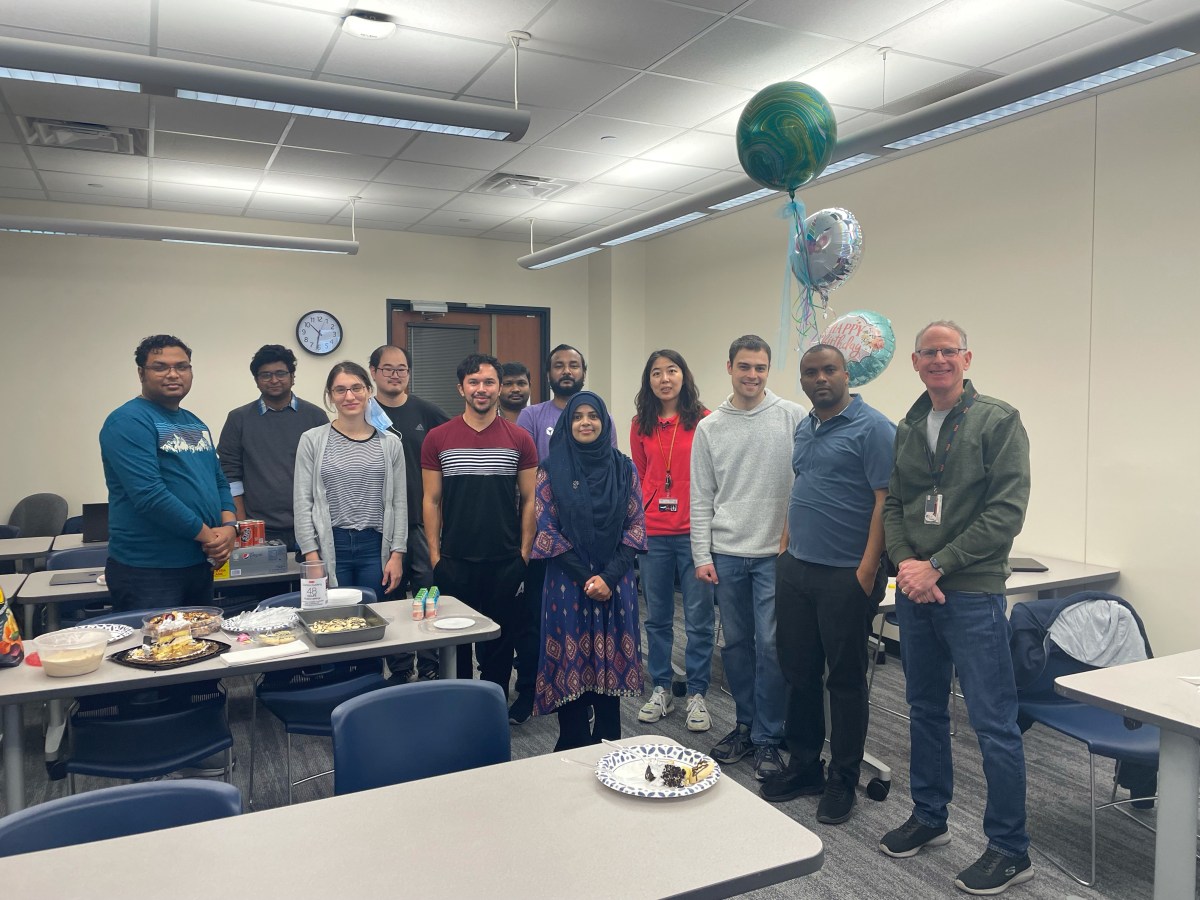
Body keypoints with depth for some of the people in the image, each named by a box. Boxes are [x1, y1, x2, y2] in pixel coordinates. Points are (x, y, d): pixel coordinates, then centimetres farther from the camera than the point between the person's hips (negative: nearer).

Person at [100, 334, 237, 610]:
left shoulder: (195, 423, 14)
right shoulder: (129, 421, -12)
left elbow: (219, 481, 15)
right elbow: (149, 494, -22)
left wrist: (228, 526, -4)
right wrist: (207, 534, -17)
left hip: (200, 565, 8)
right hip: (146, 570, -8)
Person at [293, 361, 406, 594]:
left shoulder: (389, 443, 5)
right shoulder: (312, 440, 2)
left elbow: (399, 502, 6)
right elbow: (303, 502, 1)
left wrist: (397, 554, 1)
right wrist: (312, 556, -5)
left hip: (375, 547, 1)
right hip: (329, 547, -1)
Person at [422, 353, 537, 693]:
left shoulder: (519, 439, 0)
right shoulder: (438, 439, 0)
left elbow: (528, 500, 3)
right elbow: (432, 501, 3)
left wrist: (524, 553, -1)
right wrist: (434, 555, -1)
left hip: (505, 562, 0)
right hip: (454, 562, 0)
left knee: (499, 642, 12)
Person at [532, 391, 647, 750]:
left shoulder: (624, 468, 4)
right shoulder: (551, 470, 0)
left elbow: (635, 526, 1)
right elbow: (546, 531, -4)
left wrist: (608, 576, -10)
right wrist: (585, 577, -10)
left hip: (616, 582, 1)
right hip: (567, 582, -1)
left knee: (611, 663, 6)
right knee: (571, 664, 3)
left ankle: (608, 746, 23)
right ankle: (573, 749, 20)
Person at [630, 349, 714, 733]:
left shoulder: (704, 421, -4)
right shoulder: (641, 426, 7)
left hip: (694, 532, -3)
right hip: (653, 534, 3)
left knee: (699, 618, 4)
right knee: (656, 617, 13)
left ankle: (696, 694, 19)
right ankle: (661, 690, 27)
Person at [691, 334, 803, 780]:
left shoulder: (792, 417, -3)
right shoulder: (709, 428, 6)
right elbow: (701, 498, 6)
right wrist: (702, 555, 2)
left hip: (775, 551, -3)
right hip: (726, 554, 3)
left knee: (770, 644, 0)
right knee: (736, 642, 12)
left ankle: (767, 737, 15)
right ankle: (746, 724, 29)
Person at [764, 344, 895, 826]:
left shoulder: (872, 428, -10)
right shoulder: (804, 429, 14)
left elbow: (886, 501, -16)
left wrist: (868, 570, -20)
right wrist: (786, 544, 14)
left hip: (846, 576, -7)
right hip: (796, 570, 7)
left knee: (845, 680, 6)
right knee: (798, 673, 14)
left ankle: (843, 781, 20)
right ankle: (803, 766, 30)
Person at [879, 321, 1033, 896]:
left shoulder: (998, 421, -5)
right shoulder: (907, 429, 11)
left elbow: (1007, 511, -12)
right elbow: (893, 505, 11)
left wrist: (938, 566, -15)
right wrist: (904, 562, -7)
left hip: (972, 592, -5)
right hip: (914, 591, 6)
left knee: (993, 722, 1)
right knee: (925, 711, 17)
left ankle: (1010, 850, 16)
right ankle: (928, 818, 33)